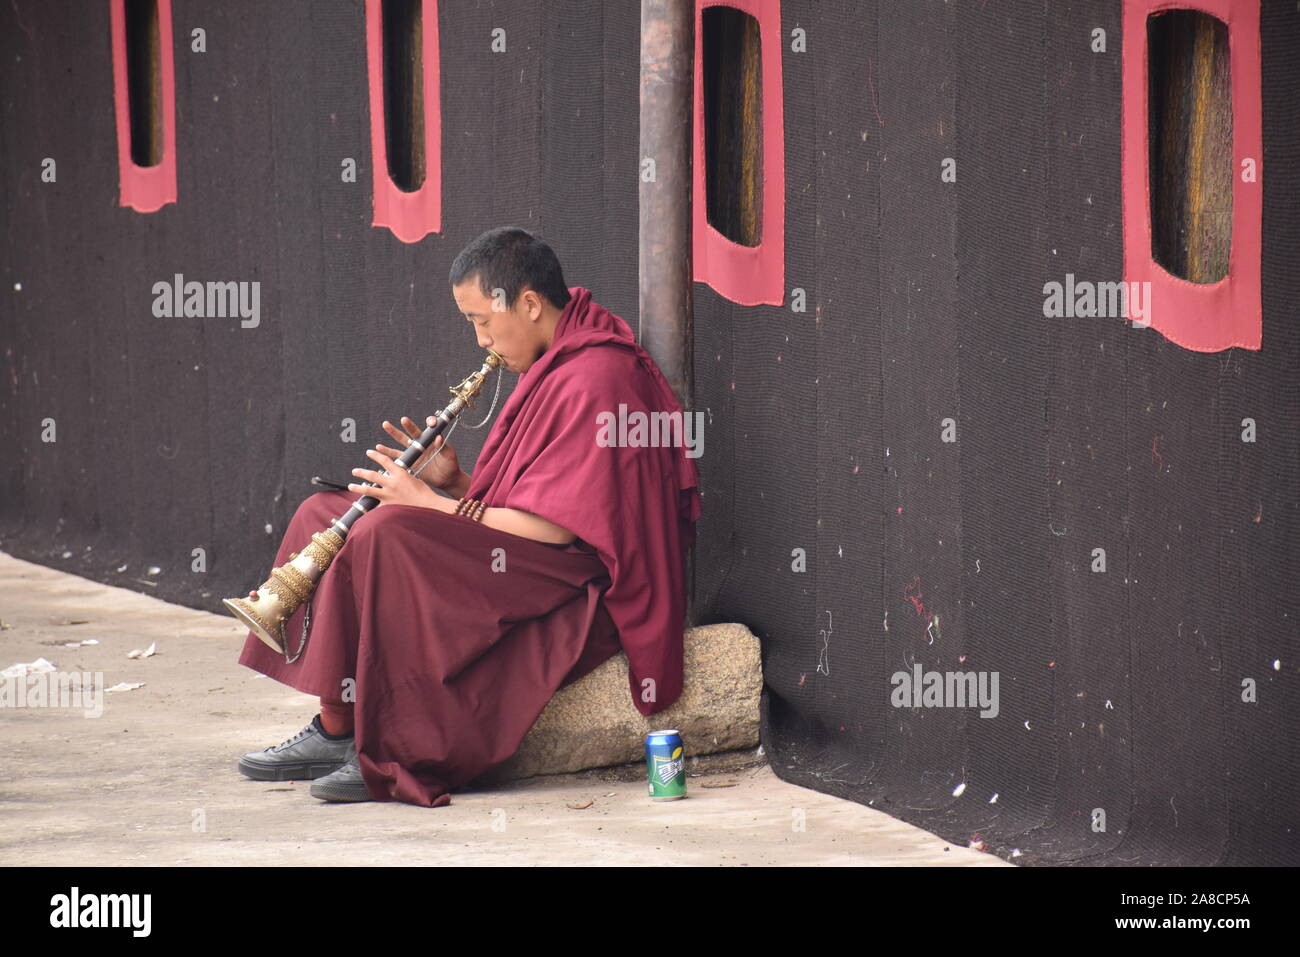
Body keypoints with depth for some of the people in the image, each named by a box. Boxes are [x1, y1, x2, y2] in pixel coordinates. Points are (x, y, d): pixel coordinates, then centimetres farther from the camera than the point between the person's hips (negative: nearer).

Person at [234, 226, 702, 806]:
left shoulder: (594, 381, -17)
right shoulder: (554, 369, 16)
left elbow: (552, 528, -22)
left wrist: (431, 503, -15)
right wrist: (452, 484, 0)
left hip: (576, 593, -11)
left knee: (385, 534, -29)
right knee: (323, 514, 5)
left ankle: (341, 732, -20)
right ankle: (333, 727, -4)